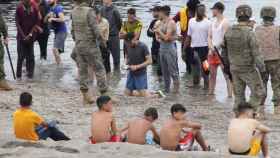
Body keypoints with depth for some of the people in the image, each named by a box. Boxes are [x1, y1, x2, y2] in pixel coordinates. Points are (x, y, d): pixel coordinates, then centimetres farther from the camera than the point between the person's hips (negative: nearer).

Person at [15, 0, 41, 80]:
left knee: (30, 56, 3)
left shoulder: (34, 8, -3)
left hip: (31, 37, 1)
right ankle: (18, 75, 3)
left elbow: (37, 22, 1)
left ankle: (30, 75, 10)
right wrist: (23, 36, -10)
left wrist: (30, 34, -7)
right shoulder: (19, 8, -6)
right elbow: (17, 23, -4)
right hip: (21, 36, -1)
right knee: (21, 56, -4)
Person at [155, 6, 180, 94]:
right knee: (164, 71, 12)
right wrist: (158, 38, -1)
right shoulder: (161, 23, 11)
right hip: (162, 47, 8)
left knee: (173, 71, -7)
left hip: (170, 48, -8)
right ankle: (166, 89, 19)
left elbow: (166, 37, -19)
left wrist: (159, 31, -7)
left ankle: (176, 90, -5)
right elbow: (157, 35, 21)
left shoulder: (171, 23, -13)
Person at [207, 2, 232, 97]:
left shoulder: (225, 22, -10)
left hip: (222, 52, -8)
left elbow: (224, 39, -15)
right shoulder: (213, 22, 14)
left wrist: (216, 48, -12)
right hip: (212, 52, 8)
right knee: (212, 74, 13)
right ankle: (210, 93, 20)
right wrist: (211, 47, -4)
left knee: (227, 75, -7)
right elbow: (209, 36, 13)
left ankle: (230, 95, -9)